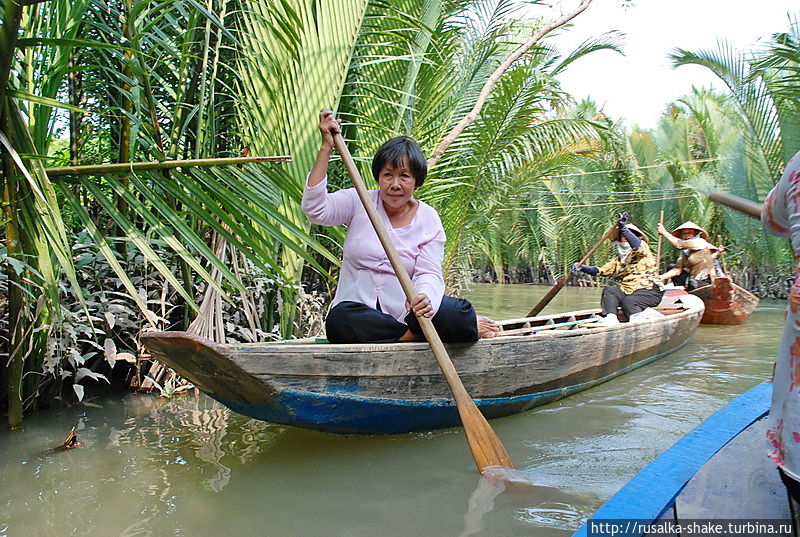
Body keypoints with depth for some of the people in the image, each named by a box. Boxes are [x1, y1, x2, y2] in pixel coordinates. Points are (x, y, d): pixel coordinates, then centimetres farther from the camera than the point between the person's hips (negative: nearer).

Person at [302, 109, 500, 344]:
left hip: (403, 313, -1)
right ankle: (418, 333, -19)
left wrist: (424, 297, -33)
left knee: (459, 314, -31)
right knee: (340, 318, -36)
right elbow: (315, 209, -13)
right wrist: (326, 147, -15)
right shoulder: (360, 202, 3)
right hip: (358, 308, 2)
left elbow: (429, 273, -8)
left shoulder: (428, 219, 3)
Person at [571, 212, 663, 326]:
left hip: (649, 291, -6)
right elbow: (601, 270, 8)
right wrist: (583, 268, -8)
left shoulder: (643, 248, 1)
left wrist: (624, 228, -36)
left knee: (628, 302, -33)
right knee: (608, 290, -18)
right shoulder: (618, 259, 18)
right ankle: (611, 318, -34)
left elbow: (637, 245, -24)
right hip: (628, 292, 6)